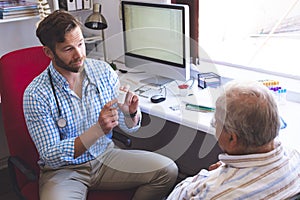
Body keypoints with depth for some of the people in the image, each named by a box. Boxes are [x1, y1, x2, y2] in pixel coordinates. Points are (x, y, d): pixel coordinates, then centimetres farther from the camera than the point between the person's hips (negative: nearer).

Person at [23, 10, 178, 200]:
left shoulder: (103, 70, -5)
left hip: (106, 155, 4)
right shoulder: (36, 95, -17)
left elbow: (130, 127, 2)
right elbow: (51, 157, -19)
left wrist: (132, 113, -23)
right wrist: (98, 129, -32)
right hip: (63, 169, -3)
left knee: (168, 170, -12)